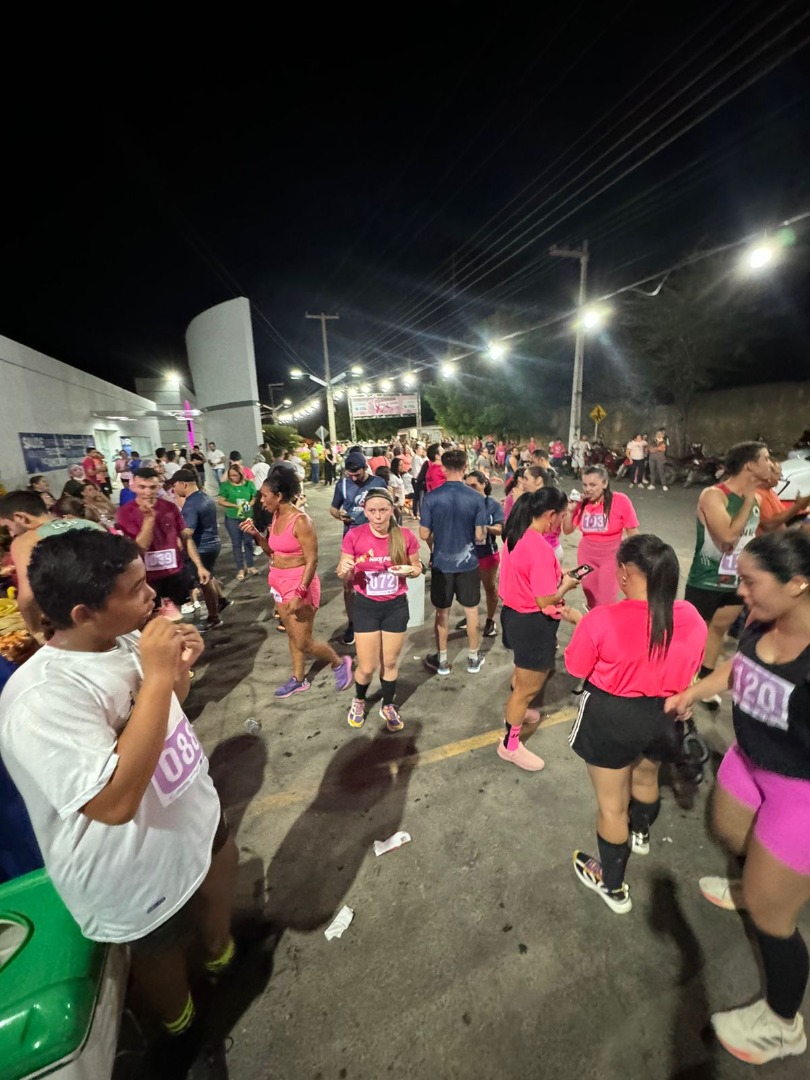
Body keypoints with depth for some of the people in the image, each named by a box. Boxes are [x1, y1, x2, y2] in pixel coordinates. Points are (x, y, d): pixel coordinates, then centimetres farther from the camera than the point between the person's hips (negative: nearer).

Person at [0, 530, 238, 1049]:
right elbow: (114, 802, -39)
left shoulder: (126, 639, -11)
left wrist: (180, 667, -16)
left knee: (219, 892, 33)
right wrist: (156, 676, -40)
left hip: (195, 819, 6)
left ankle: (221, 954, 64)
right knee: (163, 954, 26)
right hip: (141, 873, -6)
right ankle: (182, 1029, 58)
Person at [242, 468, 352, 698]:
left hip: (300, 584, -8)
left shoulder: (300, 521, -22)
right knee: (292, 634, 19)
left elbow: (312, 561, -22)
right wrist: (255, 534, -2)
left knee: (303, 643, 1)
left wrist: (299, 594, -24)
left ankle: (340, 663, 25)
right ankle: (299, 679, 35)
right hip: (279, 583, 8)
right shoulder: (276, 517, 3)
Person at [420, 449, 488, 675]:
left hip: (441, 562, 0)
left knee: (442, 612, 14)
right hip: (468, 562, 0)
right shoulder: (476, 498, -12)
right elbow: (480, 536, -9)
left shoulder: (431, 497, -12)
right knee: (471, 610, 17)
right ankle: (473, 658, 30)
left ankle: (442, 660, 27)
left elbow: (424, 534, -8)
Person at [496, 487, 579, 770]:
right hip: (533, 624, -9)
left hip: (515, 614, 10)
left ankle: (516, 711, 58)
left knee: (523, 672, 33)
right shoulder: (540, 549, -29)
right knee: (529, 686, 10)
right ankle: (510, 745, 28)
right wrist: (566, 584, -9)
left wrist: (555, 575, 6)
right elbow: (545, 601, -27)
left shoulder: (515, 536, -1)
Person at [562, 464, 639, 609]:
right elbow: (567, 531, 3)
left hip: (611, 557, -3)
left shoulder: (620, 501, -16)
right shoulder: (581, 502, -7)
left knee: (606, 602, -2)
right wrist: (570, 511, -13)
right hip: (586, 556, 4)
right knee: (592, 602, 15)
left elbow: (632, 532, -7)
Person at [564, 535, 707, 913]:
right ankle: (640, 834, 65)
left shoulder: (602, 619, -28)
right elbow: (688, 670, 4)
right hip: (663, 717, 6)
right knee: (646, 778, 35)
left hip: (611, 718, -5)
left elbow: (576, 668, -13)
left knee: (612, 805, 17)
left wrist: (582, 624, 1)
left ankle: (613, 886, 39)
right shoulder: (692, 618, -13)